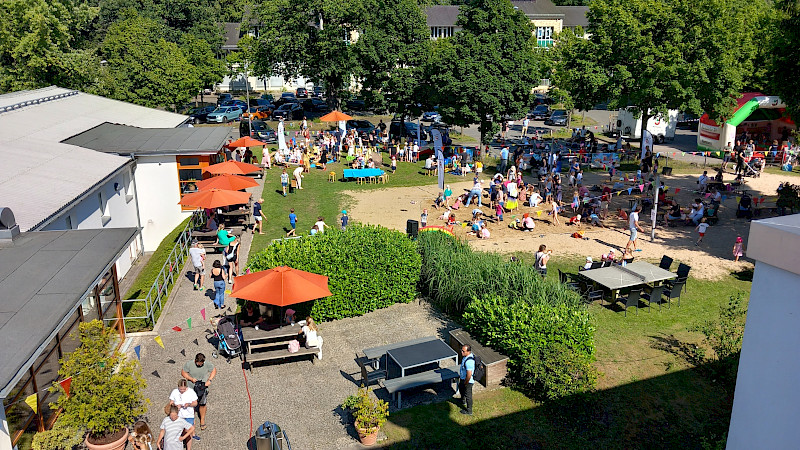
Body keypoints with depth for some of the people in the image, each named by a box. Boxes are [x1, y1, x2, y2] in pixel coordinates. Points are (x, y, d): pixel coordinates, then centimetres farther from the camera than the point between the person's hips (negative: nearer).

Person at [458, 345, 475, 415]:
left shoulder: (469, 361, -39)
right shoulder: (466, 356, -8)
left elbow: (469, 375, -34)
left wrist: (465, 383, -19)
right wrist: (460, 375, 20)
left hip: (468, 380, -10)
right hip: (463, 378, 10)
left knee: (468, 395, 10)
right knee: (461, 388, 33)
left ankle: (469, 411, 31)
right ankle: (463, 401, 61)